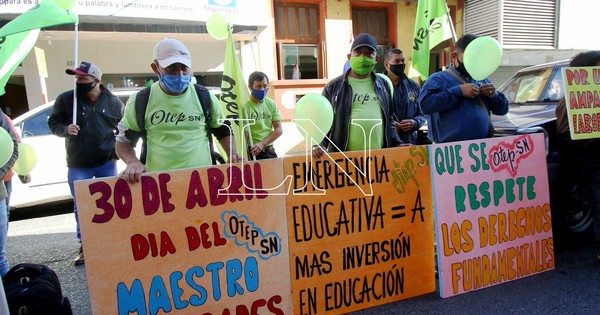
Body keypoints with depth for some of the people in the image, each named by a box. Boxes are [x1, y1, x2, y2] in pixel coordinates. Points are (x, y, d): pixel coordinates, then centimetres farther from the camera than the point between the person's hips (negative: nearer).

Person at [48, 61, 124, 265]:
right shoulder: (65, 99, -2)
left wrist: (117, 152, -1)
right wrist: (66, 129, -19)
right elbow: (53, 124, 4)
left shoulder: (113, 102, -1)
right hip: (78, 165, 0)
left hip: (106, 163, 0)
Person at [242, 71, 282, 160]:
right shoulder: (245, 106, -13)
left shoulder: (271, 104, 3)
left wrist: (262, 143, -12)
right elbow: (244, 135, -14)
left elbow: (279, 129, 2)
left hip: (269, 151, 5)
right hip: (253, 152, -5)